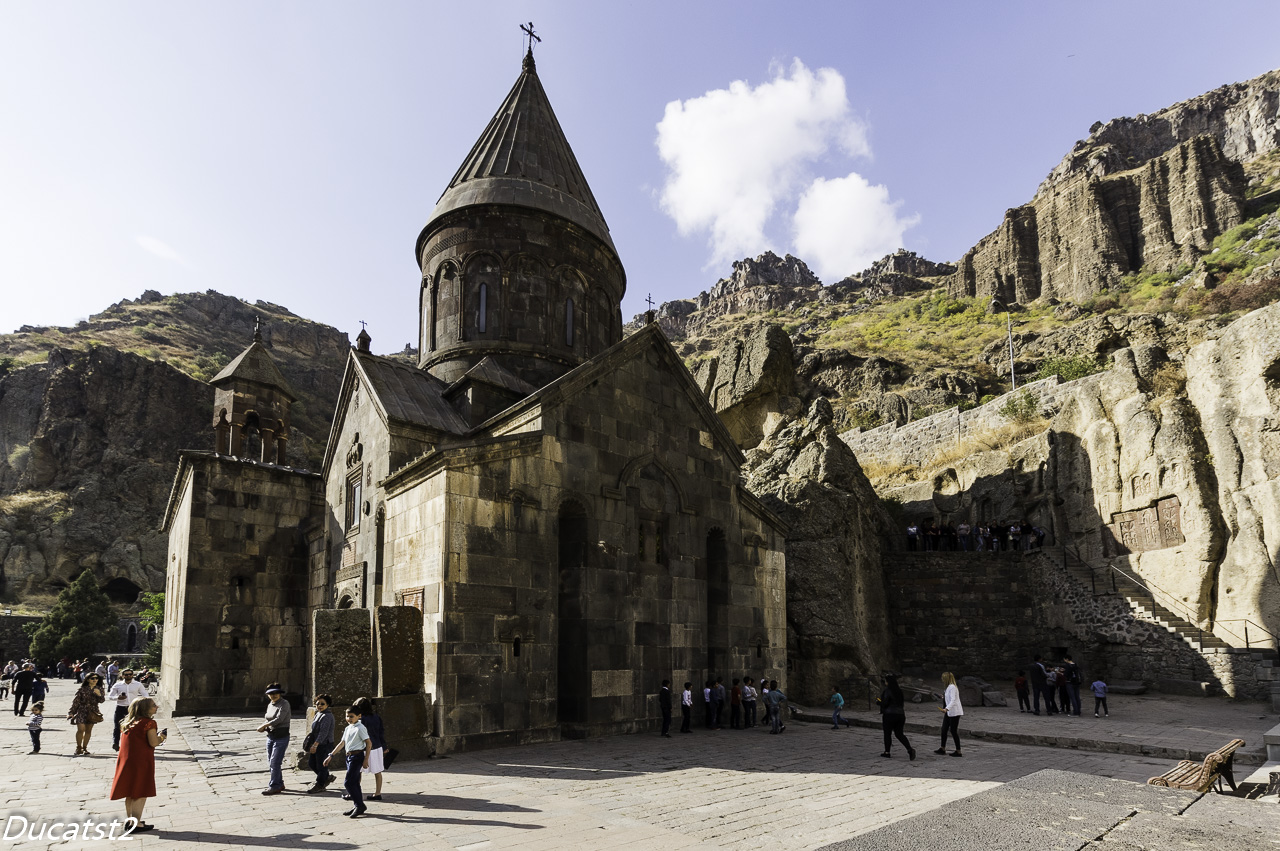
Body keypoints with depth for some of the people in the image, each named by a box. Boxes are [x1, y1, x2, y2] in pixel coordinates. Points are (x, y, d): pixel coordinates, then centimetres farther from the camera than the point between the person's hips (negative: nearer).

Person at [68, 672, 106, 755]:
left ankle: (84, 748, 17)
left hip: (92, 712, 3)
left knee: (88, 731, 7)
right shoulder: (83, 689, -2)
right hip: (81, 711, -3)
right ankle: (78, 748, 4)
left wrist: (99, 695, -20)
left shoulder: (100, 689, 5)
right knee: (81, 729, -11)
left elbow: (101, 700, -1)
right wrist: (71, 712, -2)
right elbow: (75, 701, 1)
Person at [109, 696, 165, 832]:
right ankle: (136, 823, -2)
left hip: (125, 760, 8)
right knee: (141, 793, -1)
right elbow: (153, 743, -18)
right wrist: (161, 738, 2)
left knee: (131, 793, 18)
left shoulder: (127, 723, 13)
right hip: (141, 761, -8)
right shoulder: (149, 722, -12)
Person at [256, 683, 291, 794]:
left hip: (281, 737, -8)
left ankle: (274, 787, -2)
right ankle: (280, 784, 23)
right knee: (271, 763, 11)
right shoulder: (270, 705, 12)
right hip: (270, 737, 8)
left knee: (274, 763, -9)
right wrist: (263, 727, -5)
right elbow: (267, 720, 16)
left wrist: (264, 725, -15)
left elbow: (279, 719, -20)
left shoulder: (284, 704, -12)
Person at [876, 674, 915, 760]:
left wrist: (878, 701, 4)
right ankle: (910, 749, -7)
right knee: (899, 734, 10)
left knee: (887, 733, 7)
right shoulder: (899, 691, 7)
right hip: (900, 714, 7)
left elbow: (884, 703, -16)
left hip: (889, 715, -7)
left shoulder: (888, 691, -14)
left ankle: (887, 752, 13)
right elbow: (902, 702, 13)